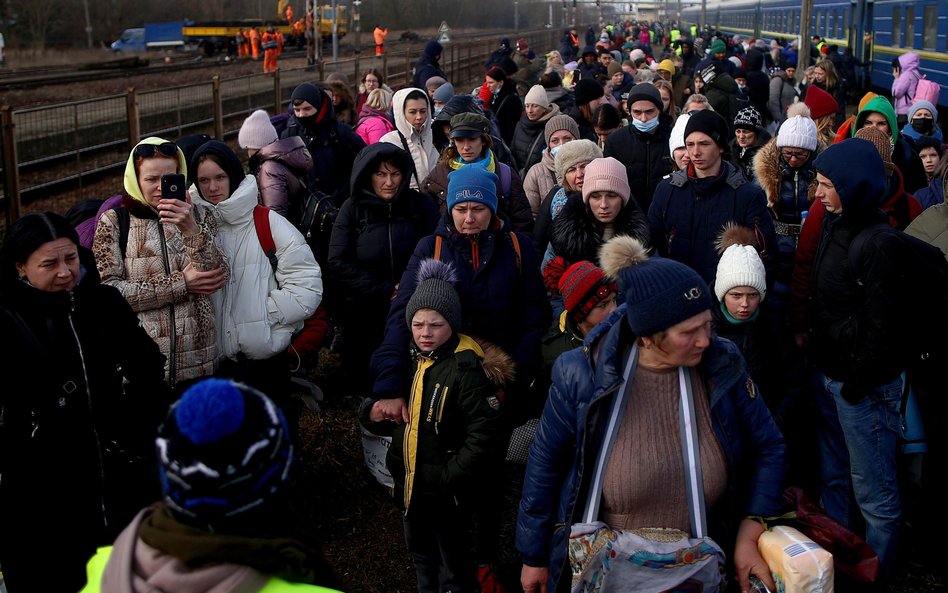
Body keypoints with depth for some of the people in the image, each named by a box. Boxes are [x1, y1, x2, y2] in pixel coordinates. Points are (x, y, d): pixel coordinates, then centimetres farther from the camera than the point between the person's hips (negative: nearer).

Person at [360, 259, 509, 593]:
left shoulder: (466, 369, -21)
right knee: (422, 561, 27)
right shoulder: (409, 360, 3)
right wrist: (375, 412, -9)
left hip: (448, 495, -7)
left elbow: (485, 433, -26)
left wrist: (448, 477, -23)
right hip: (411, 487, 8)